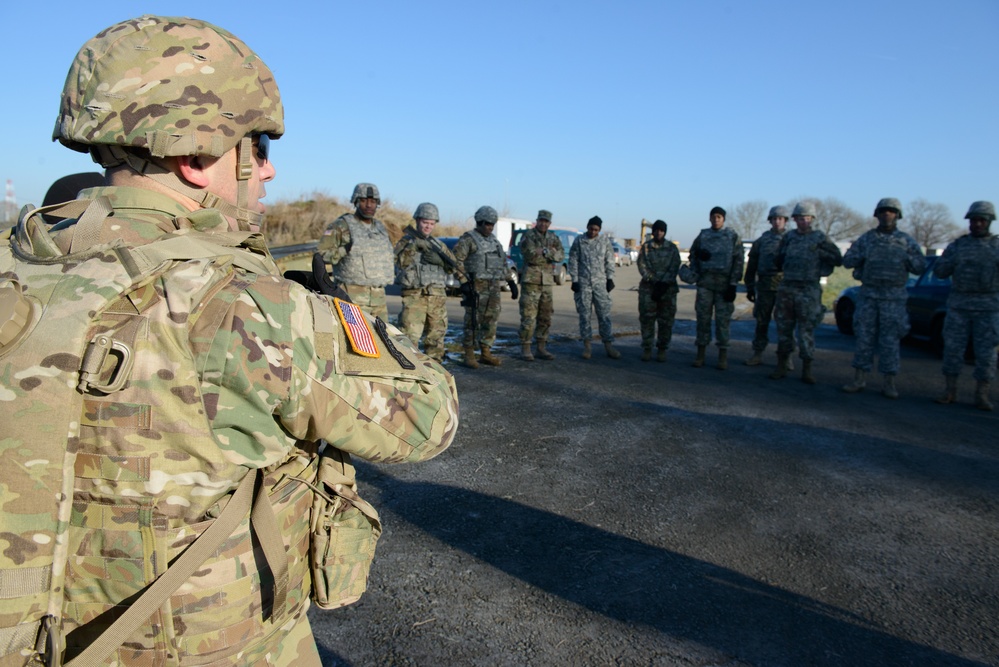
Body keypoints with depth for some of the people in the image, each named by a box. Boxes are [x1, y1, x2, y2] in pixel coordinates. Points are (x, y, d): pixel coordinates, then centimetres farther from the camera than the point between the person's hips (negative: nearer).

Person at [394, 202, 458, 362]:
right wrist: (412, 247, -20)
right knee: (409, 337, -11)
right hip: (414, 296, -4)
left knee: (436, 336, 10)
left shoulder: (438, 244, 16)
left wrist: (440, 260, -9)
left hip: (438, 296, 4)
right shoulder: (406, 241, 5)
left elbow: (454, 266, 9)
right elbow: (399, 262, -10)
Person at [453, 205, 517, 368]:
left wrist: (511, 282, 16)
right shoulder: (468, 239, -4)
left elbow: (503, 262, 23)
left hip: (494, 287, 7)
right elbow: (456, 260, -12)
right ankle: (469, 355, 3)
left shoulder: (494, 240, 18)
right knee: (472, 321, -4)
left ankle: (486, 353, 15)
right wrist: (463, 281, -20)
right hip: (476, 287, -6)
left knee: (491, 321, 7)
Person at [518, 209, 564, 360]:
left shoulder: (554, 239, 11)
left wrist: (544, 251, -18)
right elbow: (529, 255, -19)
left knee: (545, 318, 8)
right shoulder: (528, 236, -3)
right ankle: (525, 349, 2)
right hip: (530, 281, -5)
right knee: (528, 317, -5)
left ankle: (542, 349, 15)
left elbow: (561, 256, -4)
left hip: (547, 283, 5)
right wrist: (550, 252, -13)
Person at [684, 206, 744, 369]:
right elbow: (693, 255, 16)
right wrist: (694, 276, 1)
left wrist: (733, 284, -7)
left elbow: (738, 262, 1)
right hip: (705, 282, 2)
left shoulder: (733, 237, 4)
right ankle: (700, 354, 8)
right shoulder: (702, 236, 11)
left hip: (724, 283, -2)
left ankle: (723, 356, 6)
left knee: (723, 319, -1)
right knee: (703, 317, 2)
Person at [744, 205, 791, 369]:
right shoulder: (762, 240, 11)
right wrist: (750, 287, 8)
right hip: (764, 286, 2)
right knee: (761, 322, 7)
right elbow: (752, 265, 12)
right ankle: (758, 354, 15)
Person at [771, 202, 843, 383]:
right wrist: (779, 261, -5)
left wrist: (819, 252, -11)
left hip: (808, 290, -3)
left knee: (806, 330, -1)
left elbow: (838, 259, -1)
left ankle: (807, 370, 7)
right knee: (784, 328, 6)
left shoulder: (819, 238, 1)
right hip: (786, 288, 3)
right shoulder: (788, 237, 10)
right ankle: (781, 366, 15)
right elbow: (778, 264, 15)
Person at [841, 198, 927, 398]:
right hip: (868, 295, 1)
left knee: (890, 340, 0)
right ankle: (859, 380, 9)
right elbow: (847, 261, 5)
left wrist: (905, 257, -10)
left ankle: (889, 383, 7)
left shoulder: (906, 241, 5)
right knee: (864, 338, 2)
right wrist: (863, 256, -10)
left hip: (894, 297, -1)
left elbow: (920, 267, 4)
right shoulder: (866, 238, 7)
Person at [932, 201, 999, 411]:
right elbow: (940, 272, 2)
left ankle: (981, 396, 7)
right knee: (953, 348, 0)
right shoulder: (957, 246, 7)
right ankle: (950, 391, 10)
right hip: (958, 305, 1)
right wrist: (954, 259, -16)